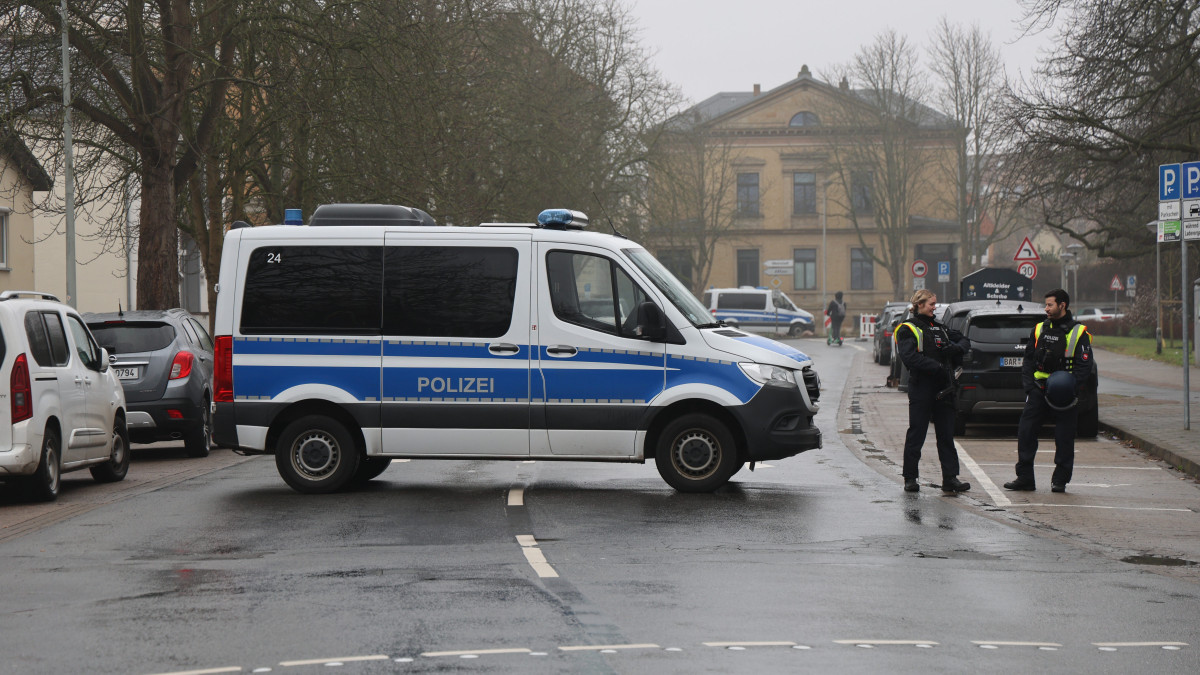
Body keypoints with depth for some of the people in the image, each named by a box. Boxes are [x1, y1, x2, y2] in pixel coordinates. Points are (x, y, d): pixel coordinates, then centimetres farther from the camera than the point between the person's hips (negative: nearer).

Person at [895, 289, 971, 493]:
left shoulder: (938, 328, 19)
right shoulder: (907, 329, -3)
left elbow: (965, 341, 24)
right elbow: (909, 357, -17)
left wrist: (955, 349, 0)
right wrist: (937, 367, -22)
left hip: (943, 390, 6)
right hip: (921, 389, -6)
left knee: (946, 435, 5)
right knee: (916, 434, -1)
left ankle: (950, 478, 6)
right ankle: (910, 478, 6)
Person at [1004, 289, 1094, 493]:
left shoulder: (1078, 333, -1)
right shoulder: (1039, 330, 12)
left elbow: (1085, 365, -5)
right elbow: (1028, 360, 13)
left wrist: (1071, 387, -19)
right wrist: (1029, 386, -1)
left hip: (1065, 393, -4)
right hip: (1039, 390, 4)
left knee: (1064, 438, 1)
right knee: (1025, 430, -2)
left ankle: (1060, 480, 11)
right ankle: (1025, 478, 5)